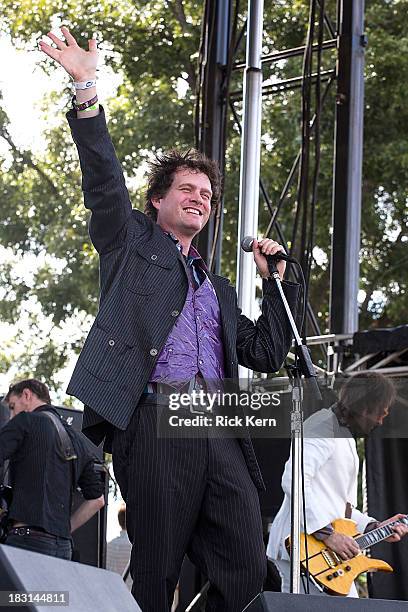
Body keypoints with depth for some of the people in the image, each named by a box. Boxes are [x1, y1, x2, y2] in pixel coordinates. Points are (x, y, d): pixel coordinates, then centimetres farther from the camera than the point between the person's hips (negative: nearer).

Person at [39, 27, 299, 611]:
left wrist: (275, 280, 22)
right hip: (154, 421, -5)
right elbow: (105, 183, 3)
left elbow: (266, 354, 29)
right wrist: (86, 90, -9)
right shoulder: (133, 244, 19)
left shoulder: (218, 288, 31)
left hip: (218, 429, 5)